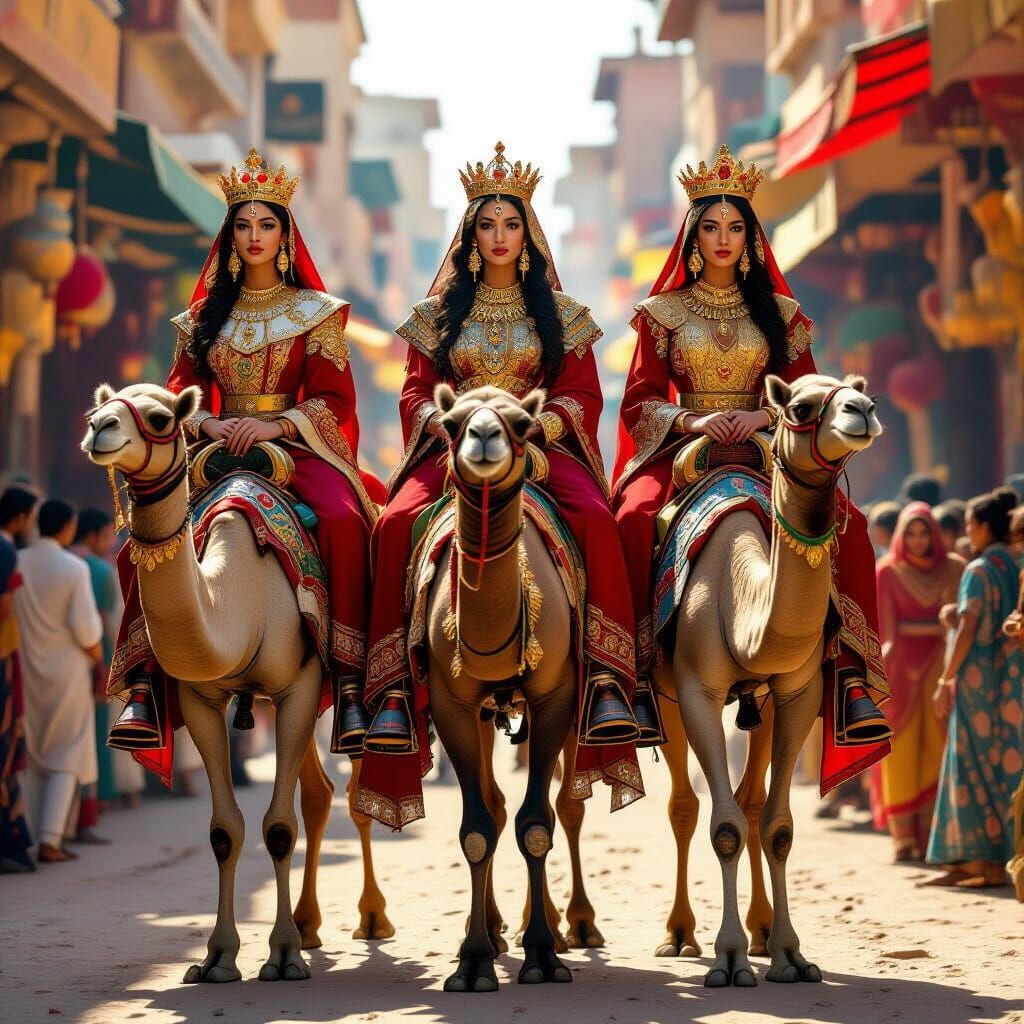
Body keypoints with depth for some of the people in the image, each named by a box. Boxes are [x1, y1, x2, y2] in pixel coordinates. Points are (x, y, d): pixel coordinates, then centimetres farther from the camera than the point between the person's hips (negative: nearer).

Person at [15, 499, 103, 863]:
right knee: (68, 758, 4)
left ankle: (39, 836, 16)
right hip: (66, 671, -4)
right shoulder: (74, 568, -13)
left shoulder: (16, 563, -3)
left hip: (25, 670, 4)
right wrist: (98, 655, 3)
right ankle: (50, 840, -6)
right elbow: (85, 628, -15)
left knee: (34, 758, 15)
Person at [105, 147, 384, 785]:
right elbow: (181, 395, 12)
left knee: (345, 521, -35)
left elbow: (334, 400, 2)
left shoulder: (315, 312, 10)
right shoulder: (205, 317, 17)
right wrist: (211, 425, -10)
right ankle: (145, 686, -24)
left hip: (296, 446, -2)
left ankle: (351, 686, -34)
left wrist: (272, 425, -15)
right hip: (218, 447, 3)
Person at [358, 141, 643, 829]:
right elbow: (416, 392, 11)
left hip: (541, 445, -1)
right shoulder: (441, 312, 16)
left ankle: (606, 677, -32)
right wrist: (447, 421, -10)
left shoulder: (560, 312, 14)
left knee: (597, 520, -33)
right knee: (396, 523, -30)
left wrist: (538, 421, -11)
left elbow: (584, 394, 8)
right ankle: (396, 686, -30)